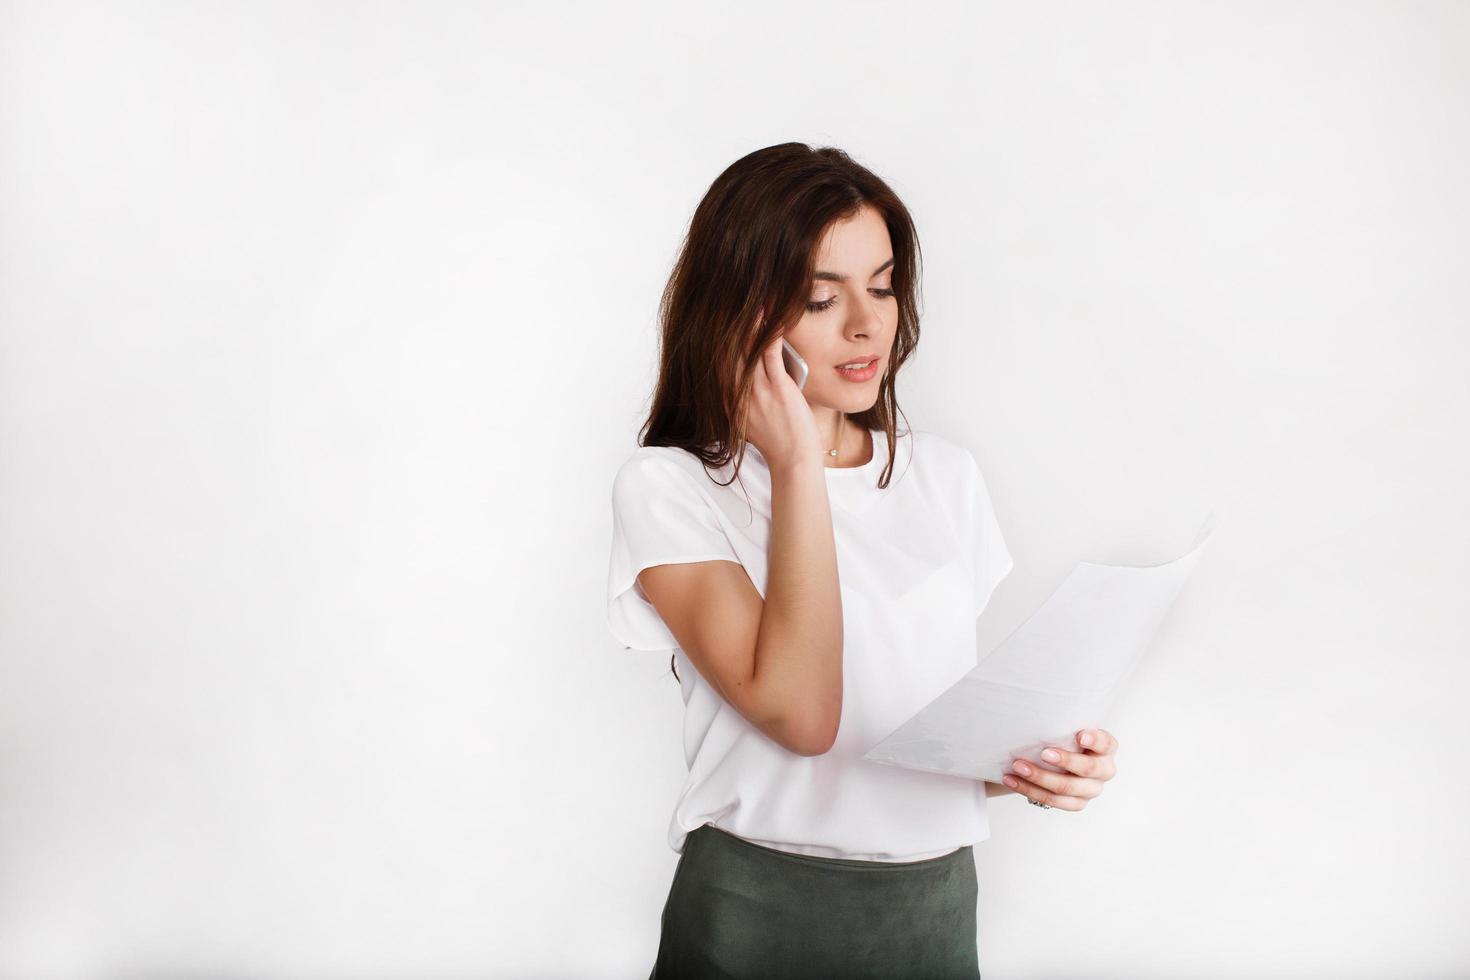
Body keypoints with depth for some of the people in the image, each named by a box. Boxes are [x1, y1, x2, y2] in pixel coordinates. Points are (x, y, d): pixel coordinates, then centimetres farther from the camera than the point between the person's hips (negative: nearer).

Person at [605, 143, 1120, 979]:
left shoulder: (946, 476, 5)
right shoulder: (669, 486, -10)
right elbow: (798, 713, -21)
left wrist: (1032, 763, -8)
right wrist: (797, 463, -18)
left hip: (940, 906, 5)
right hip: (756, 909, -4)